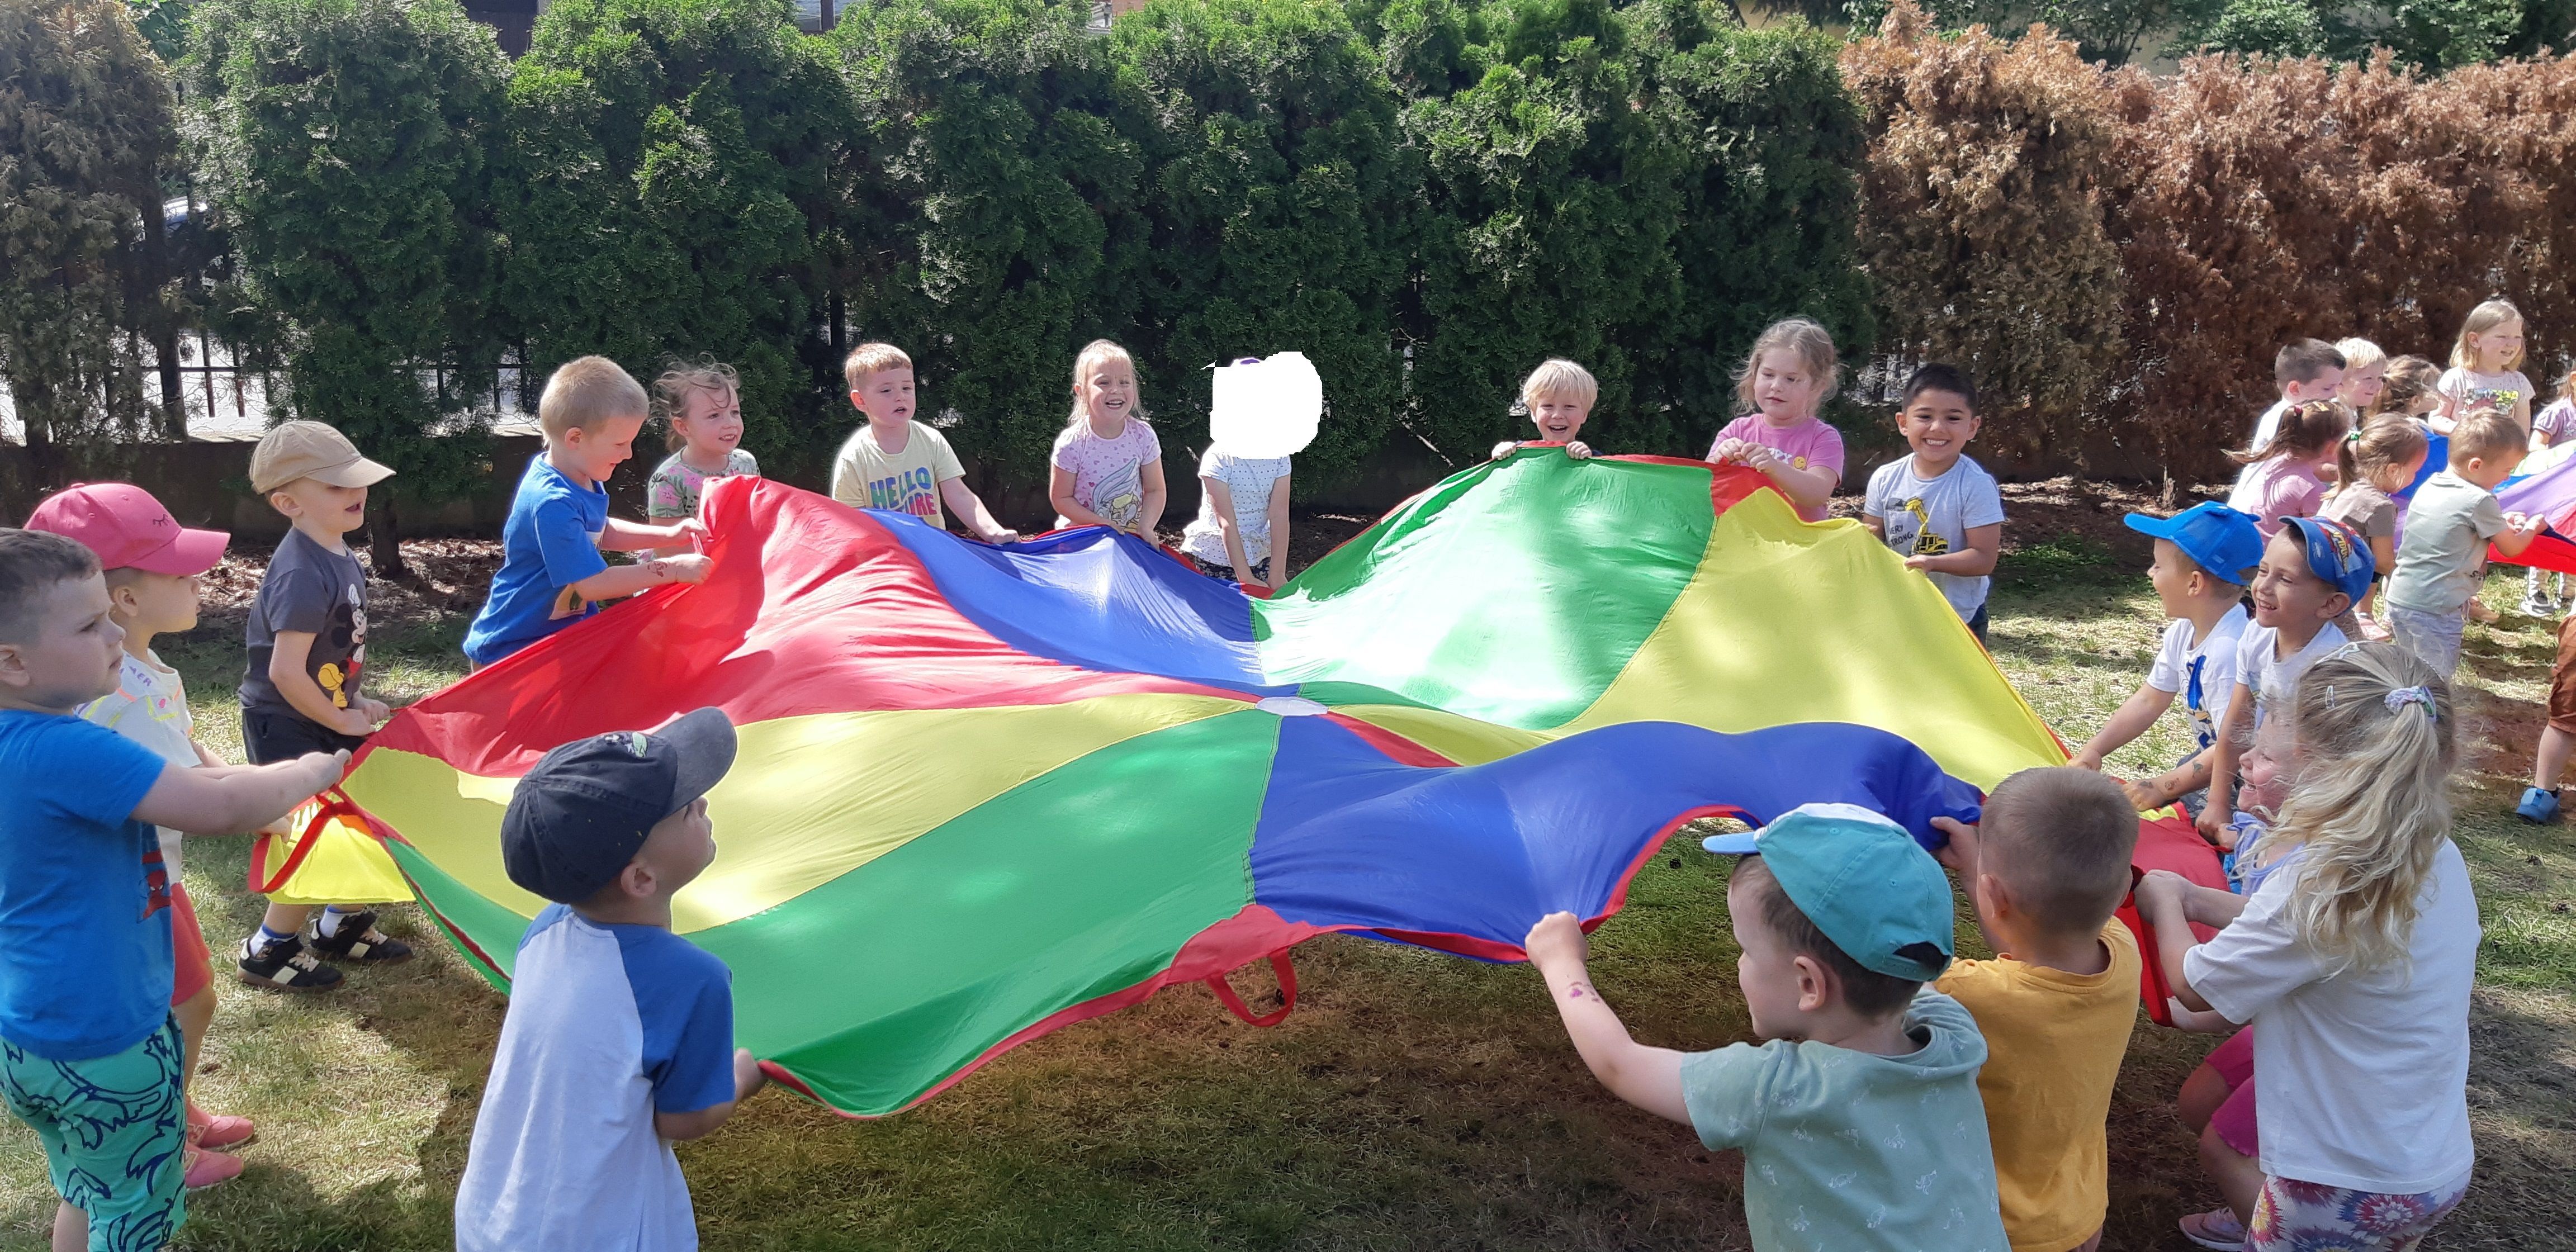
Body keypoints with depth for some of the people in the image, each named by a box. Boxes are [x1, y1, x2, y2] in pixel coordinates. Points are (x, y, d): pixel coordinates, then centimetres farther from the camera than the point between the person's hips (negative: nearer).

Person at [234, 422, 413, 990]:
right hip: (285, 729, -9)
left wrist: (356, 702, 9)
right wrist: (341, 720, -16)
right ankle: (268, 952, 17)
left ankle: (341, 927, 31)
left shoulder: (340, 557, 4)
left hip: (330, 716, 9)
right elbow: (285, 672, -27)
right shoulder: (303, 575, -26)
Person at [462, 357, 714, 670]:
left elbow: (601, 532, 18)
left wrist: (667, 536, 5)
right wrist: (673, 569, -26)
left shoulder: (581, 476, 0)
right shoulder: (553, 504, -30)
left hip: (562, 631, 9)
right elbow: (593, 584, -30)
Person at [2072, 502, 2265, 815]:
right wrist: (2093, 750, -1)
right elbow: (2149, 701, 10)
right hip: (2204, 763, 9)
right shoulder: (2183, 632, 2)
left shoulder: (2228, 651, -29)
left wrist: (2160, 789, -24)